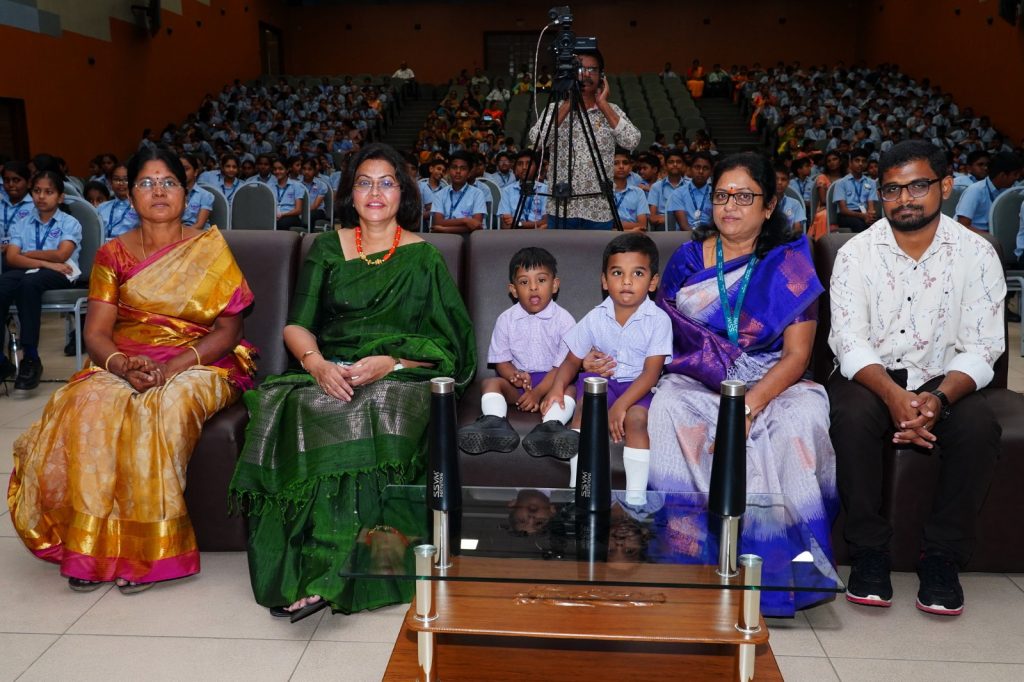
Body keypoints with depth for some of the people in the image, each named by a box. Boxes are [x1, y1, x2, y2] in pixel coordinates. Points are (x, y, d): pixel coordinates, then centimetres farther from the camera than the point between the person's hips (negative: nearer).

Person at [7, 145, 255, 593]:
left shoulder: (210, 249, 6)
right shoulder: (112, 255, 13)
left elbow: (228, 328, -2)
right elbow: (96, 333, 4)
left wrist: (175, 366, -18)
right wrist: (124, 365, -19)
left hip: (199, 366, -2)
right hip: (123, 367, 3)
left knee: (165, 405, -36)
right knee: (89, 403, -31)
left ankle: (146, 547, -28)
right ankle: (89, 544, -25)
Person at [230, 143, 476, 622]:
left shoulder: (423, 258, 9)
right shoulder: (328, 248, 16)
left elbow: (444, 344, 3)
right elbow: (296, 325, 8)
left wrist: (388, 362, -15)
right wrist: (318, 364, -14)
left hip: (400, 380, -2)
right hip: (328, 376, 2)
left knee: (368, 416, -36)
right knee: (292, 412, -31)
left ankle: (324, 578, -33)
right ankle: (297, 576, -29)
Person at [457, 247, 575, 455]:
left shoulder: (564, 320, -6)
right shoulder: (506, 320, 1)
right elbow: (501, 360, 3)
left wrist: (538, 392, -20)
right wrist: (514, 375, -22)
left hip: (551, 380, -2)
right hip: (518, 379, 2)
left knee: (570, 389, -32)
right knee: (490, 383, -24)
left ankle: (551, 424, -58)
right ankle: (496, 423, -51)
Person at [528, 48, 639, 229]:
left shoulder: (612, 111, 7)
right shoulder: (554, 109, 4)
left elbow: (631, 141, -11)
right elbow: (537, 139, -14)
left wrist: (603, 104, -8)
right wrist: (567, 103, -12)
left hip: (599, 211, 1)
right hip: (561, 209, -1)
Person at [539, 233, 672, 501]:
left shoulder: (658, 320, -11)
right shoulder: (595, 318, -2)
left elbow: (651, 373, -16)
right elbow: (572, 360, 7)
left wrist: (621, 405, -27)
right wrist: (557, 387, -14)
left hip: (639, 387, -3)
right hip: (602, 379, 3)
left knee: (636, 418, -31)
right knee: (585, 405, -26)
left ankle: (636, 494, -28)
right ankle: (577, 486, -22)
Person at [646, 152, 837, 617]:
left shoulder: (791, 263, 3)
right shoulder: (687, 260, 10)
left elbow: (796, 356, -6)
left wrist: (748, 405, -22)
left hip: (774, 386, -1)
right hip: (696, 385, 1)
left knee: (800, 418, -33)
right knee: (667, 409, -32)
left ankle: (785, 565, -22)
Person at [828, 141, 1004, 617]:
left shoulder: (976, 254, -1)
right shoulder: (857, 253, -2)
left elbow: (981, 348, -7)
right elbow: (850, 341, -12)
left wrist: (938, 398, -27)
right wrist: (894, 395, -30)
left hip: (942, 382, 1)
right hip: (870, 377, -1)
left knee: (979, 426, -29)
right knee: (853, 416, -33)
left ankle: (942, 559, -12)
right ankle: (869, 553, -16)